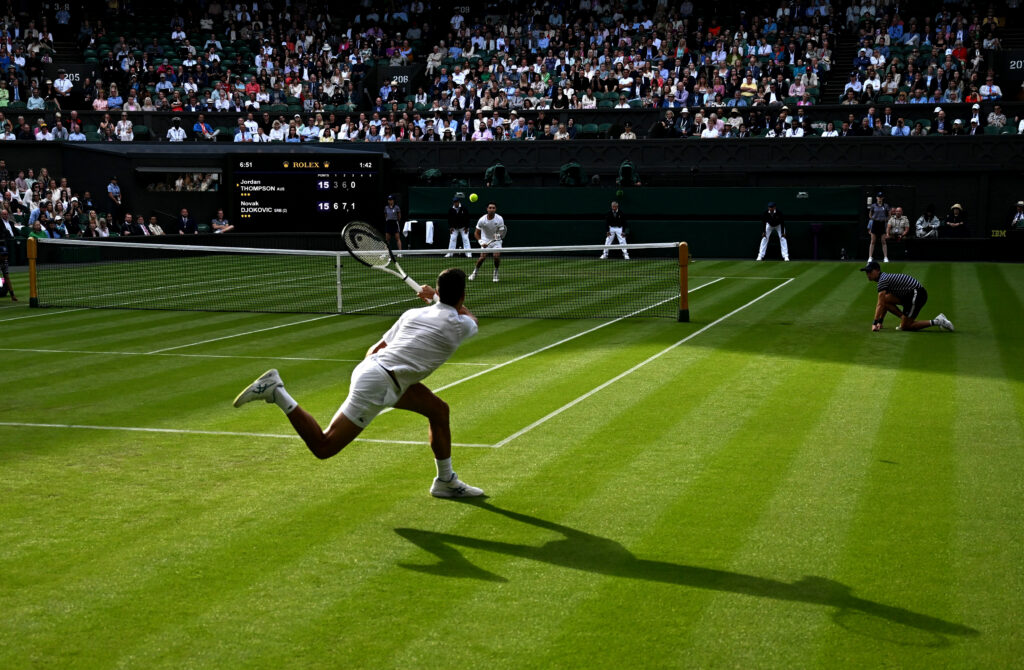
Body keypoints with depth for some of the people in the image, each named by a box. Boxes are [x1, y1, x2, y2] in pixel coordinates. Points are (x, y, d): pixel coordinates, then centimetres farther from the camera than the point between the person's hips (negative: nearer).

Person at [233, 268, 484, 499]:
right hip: (377, 386, -8)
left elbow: (373, 350, 16)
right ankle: (277, 392, -7)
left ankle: (446, 481, 26)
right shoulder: (460, 326, -3)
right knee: (323, 447, -2)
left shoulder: (413, 313, 13)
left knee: (439, 410, 16)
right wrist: (433, 296, 30)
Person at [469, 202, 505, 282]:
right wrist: (481, 242, -22)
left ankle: (496, 273, 5)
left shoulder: (499, 219, -16)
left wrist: (498, 235, -38)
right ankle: (475, 272, 11)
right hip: (485, 241, 0)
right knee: (482, 257, -14)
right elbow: (476, 233, -8)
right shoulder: (482, 220, -16)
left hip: (496, 241, 0)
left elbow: (501, 232, -14)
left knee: (497, 256, -19)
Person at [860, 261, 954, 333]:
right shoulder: (885, 278, 18)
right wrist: (880, 322, 18)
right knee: (885, 299, 1)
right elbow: (884, 303, 22)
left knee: (905, 327, -8)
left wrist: (875, 323, -15)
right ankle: (903, 318, 4)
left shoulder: (883, 279, -13)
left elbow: (880, 305, -17)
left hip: (917, 294, -10)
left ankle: (935, 322, -7)